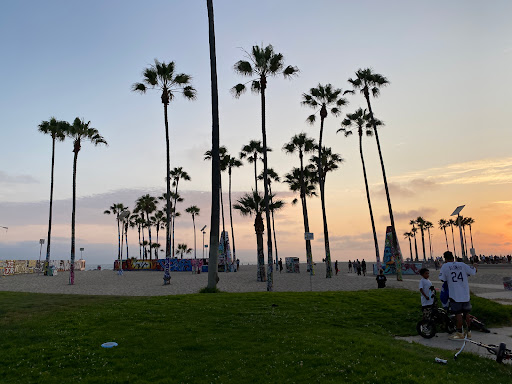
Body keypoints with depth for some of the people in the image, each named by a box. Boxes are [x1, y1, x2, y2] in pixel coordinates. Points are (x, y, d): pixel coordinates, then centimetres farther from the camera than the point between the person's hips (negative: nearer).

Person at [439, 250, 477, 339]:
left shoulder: (445, 266, -6)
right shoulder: (462, 265, 3)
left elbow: (442, 279, -6)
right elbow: (473, 271, 13)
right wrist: (475, 266, 33)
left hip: (455, 295, -4)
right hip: (465, 294, 4)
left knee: (458, 313, 0)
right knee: (466, 313, 13)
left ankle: (459, 333, 4)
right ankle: (468, 332, 22)